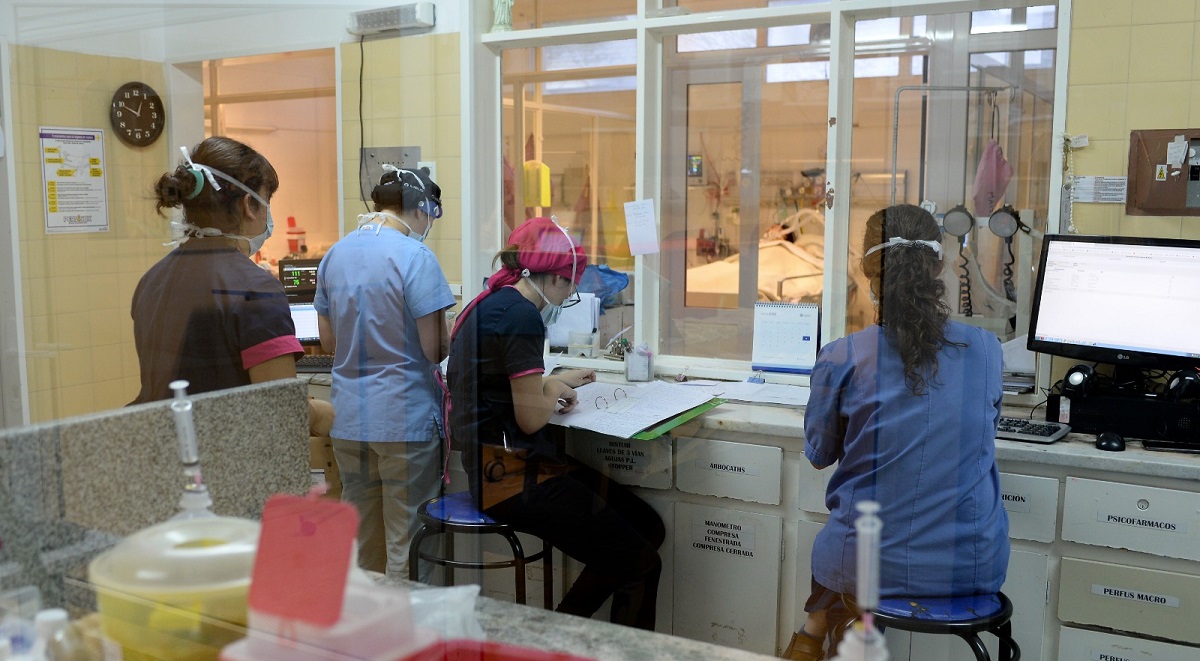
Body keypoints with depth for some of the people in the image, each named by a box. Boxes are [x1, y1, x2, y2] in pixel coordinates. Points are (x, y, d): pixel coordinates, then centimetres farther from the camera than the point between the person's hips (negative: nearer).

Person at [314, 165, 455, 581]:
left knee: (362, 544, 17)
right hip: (405, 420, -6)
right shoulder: (415, 256, -13)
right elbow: (436, 350, -14)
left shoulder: (335, 255, 8)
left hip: (348, 421, 7)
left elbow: (328, 341, 13)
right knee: (408, 549, 4)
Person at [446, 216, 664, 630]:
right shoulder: (521, 315, -17)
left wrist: (556, 383, 17)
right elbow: (530, 418, -18)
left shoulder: (492, 304, 14)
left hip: (498, 466, 11)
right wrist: (555, 391, 1)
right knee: (641, 566, -9)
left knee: (649, 528, 9)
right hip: (514, 476, -11)